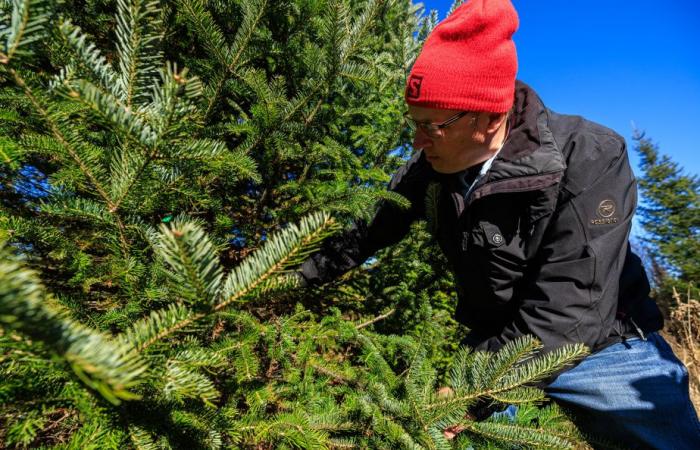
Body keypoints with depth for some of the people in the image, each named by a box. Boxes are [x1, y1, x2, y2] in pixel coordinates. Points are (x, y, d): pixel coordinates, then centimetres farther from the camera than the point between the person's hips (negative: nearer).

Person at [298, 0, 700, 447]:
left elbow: (567, 311, -29)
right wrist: (301, 275, 7)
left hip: (605, 350, -2)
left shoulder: (589, 162, -24)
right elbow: (368, 232, 3)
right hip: (494, 350, 3)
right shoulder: (428, 169, -10)